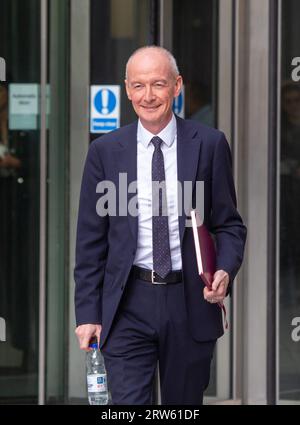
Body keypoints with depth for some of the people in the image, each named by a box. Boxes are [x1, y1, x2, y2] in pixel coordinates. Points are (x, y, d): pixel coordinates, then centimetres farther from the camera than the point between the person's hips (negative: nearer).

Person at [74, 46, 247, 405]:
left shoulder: (209, 144, 1)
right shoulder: (105, 151, 3)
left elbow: (229, 224, 6)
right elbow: (91, 239, 5)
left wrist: (226, 271, -14)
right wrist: (88, 312, 0)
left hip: (191, 303, 1)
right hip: (128, 305, 0)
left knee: (184, 405, 12)